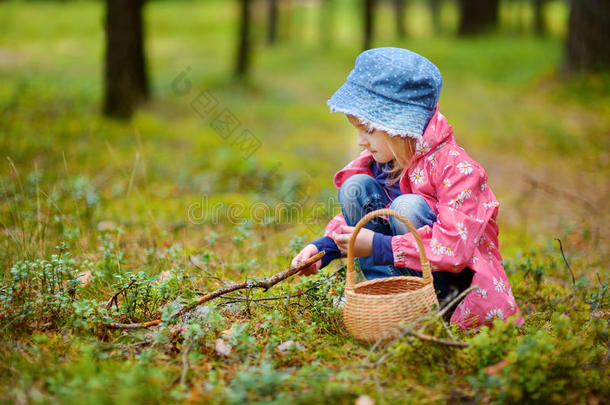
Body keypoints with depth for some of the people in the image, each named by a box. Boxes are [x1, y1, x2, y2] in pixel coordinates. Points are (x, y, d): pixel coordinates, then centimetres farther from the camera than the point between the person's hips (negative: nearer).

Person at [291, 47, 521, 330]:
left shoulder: (457, 168, -23)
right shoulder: (379, 159, 0)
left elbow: (455, 248, -31)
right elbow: (355, 213, 10)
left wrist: (377, 246, -31)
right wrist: (323, 247, -10)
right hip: (395, 267, 7)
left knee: (407, 206, -32)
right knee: (355, 187, -11)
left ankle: (437, 303, -16)